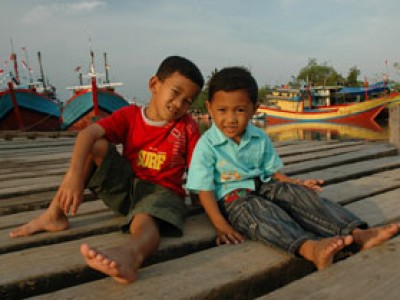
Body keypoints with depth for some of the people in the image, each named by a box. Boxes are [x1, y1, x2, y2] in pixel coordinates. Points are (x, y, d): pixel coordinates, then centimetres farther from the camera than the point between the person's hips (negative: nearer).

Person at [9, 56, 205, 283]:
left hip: (162, 190, -3)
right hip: (124, 185, 3)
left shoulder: (188, 127, -2)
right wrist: (74, 174, -34)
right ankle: (55, 215, -11)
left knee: (146, 220, -37)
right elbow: (88, 133, -17)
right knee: (96, 145, -14)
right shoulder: (130, 115, -1)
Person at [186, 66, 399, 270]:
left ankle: (358, 234, -32)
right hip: (232, 196, -5)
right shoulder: (206, 145, -7)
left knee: (302, 195, -20)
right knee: (260, 210, -37)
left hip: (263, 186, 6)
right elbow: (205, 190, -10)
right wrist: (221, 226, -22)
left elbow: (272, 171, 17)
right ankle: (310, 248, -62)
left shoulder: (260, 138, 9)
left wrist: (296, 184, -1)